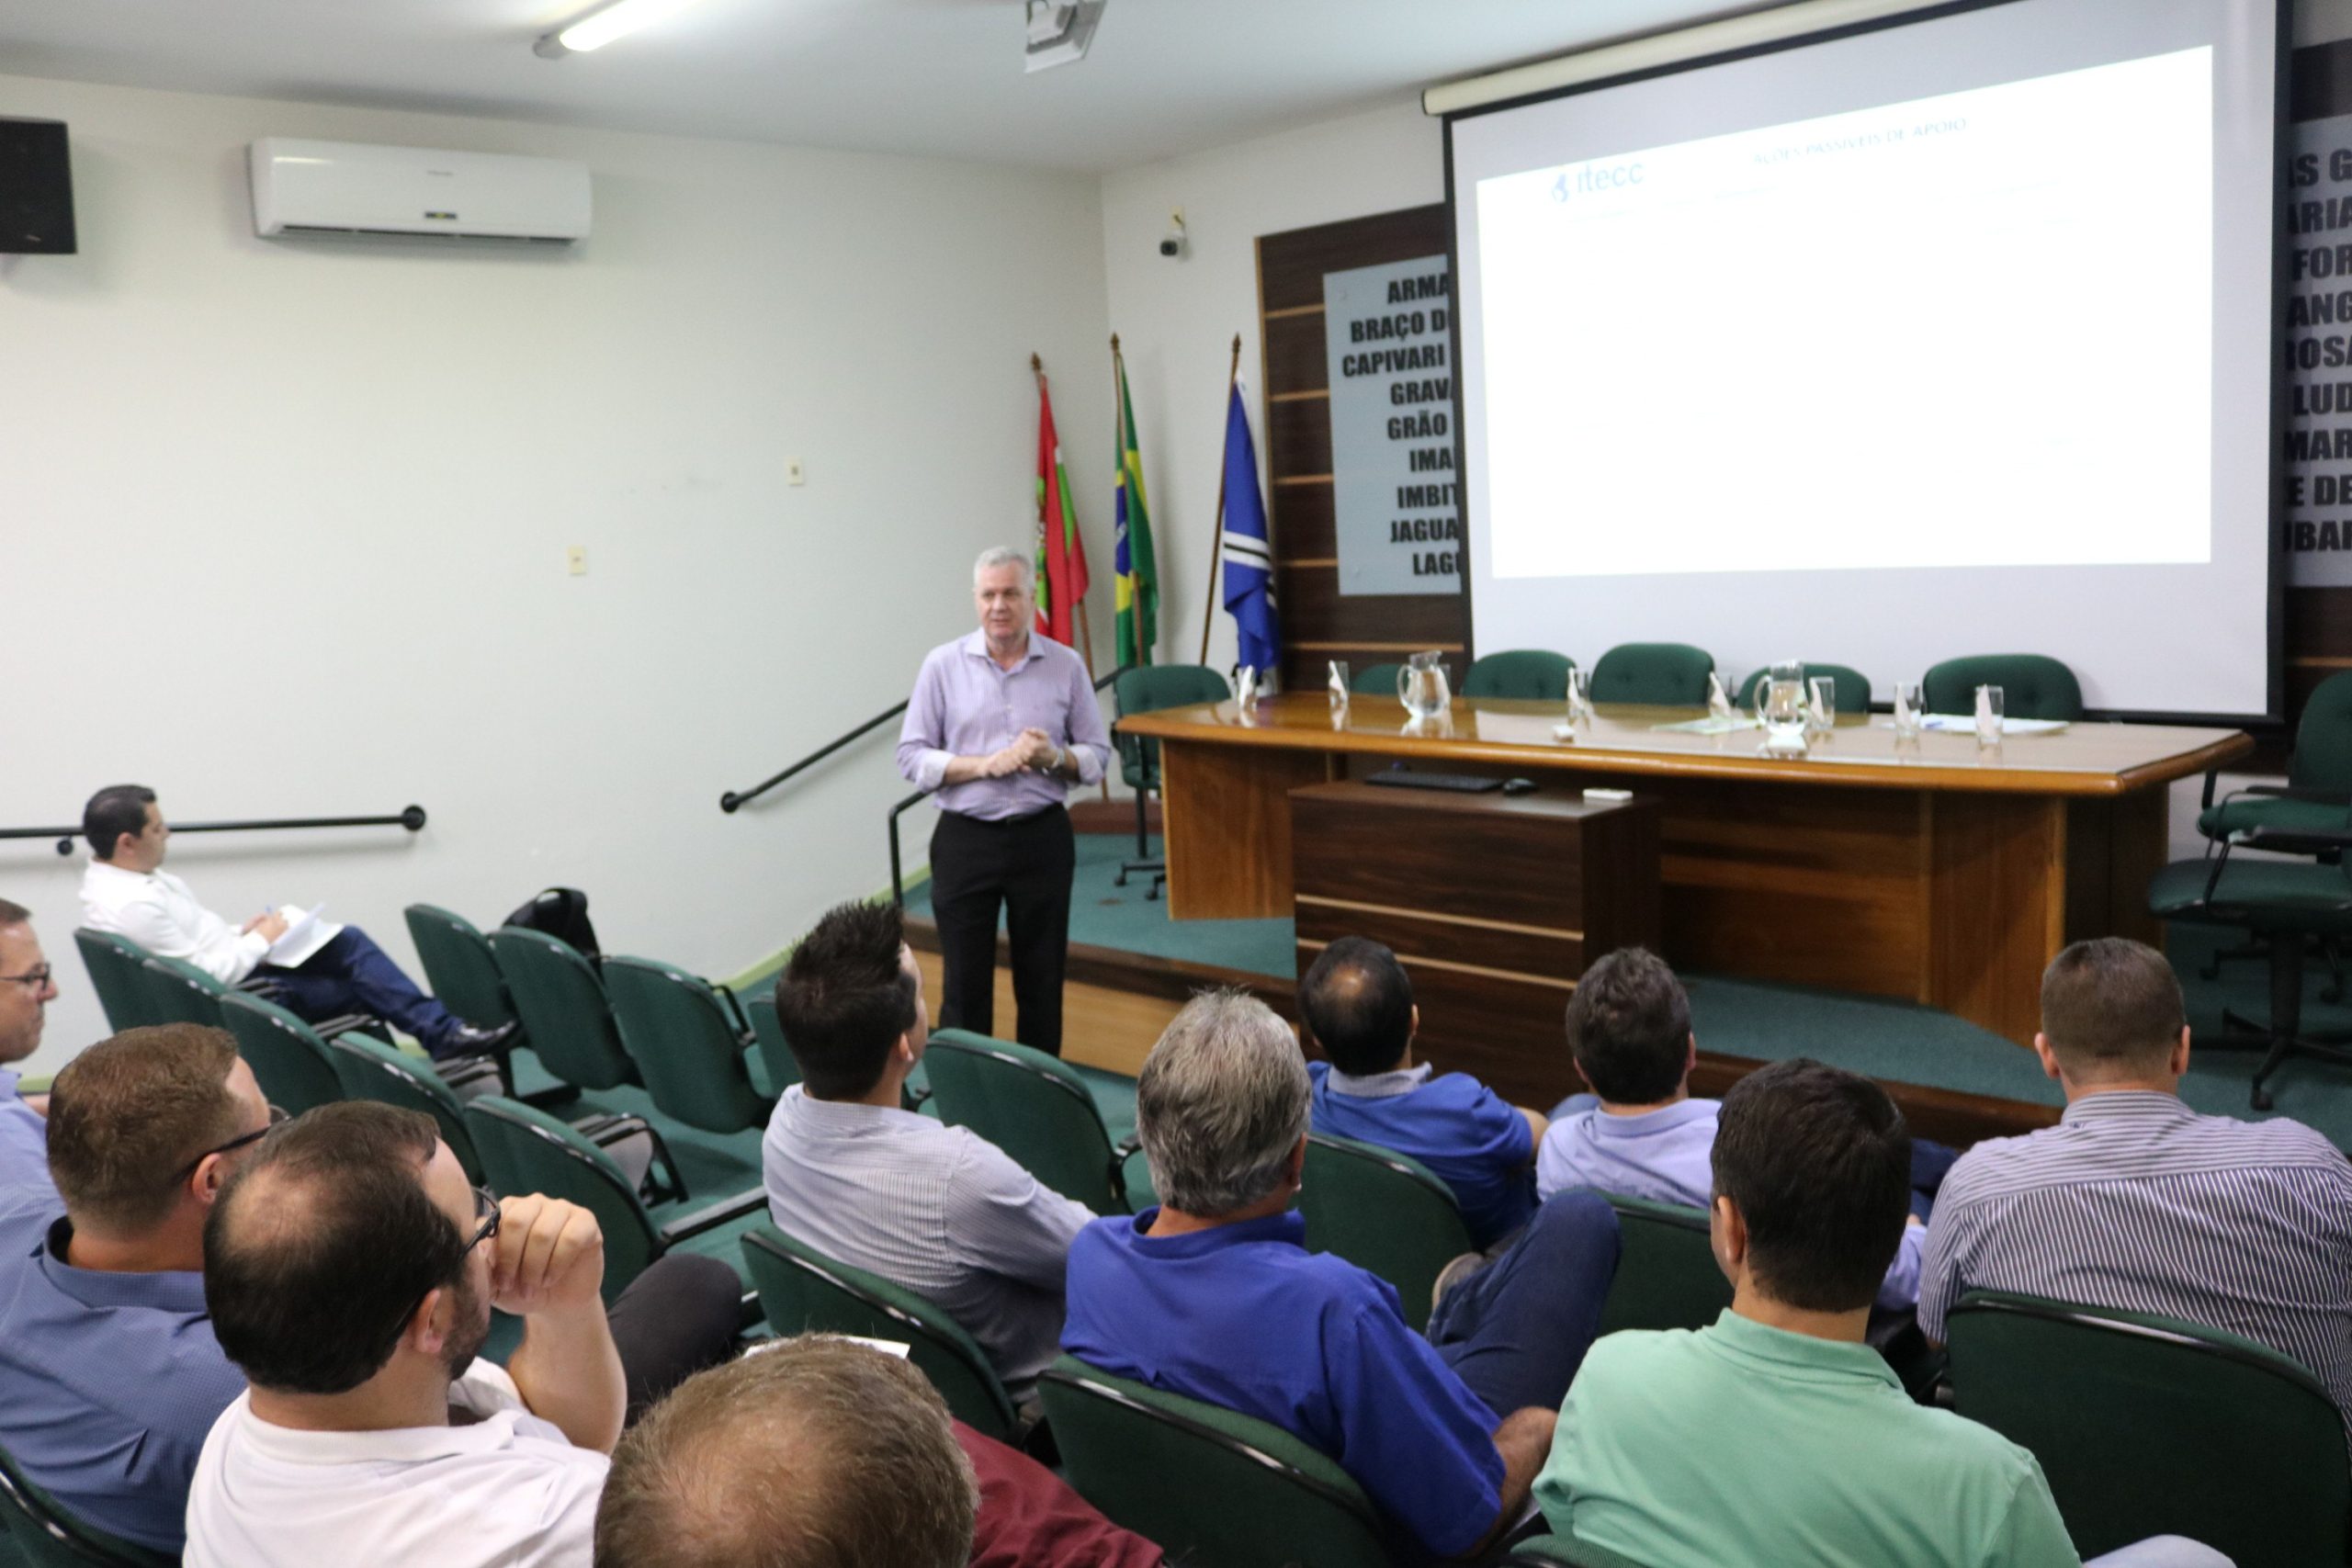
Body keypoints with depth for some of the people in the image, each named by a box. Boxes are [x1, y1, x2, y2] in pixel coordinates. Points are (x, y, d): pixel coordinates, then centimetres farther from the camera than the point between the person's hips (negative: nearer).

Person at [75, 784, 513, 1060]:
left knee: (348, 941, -1)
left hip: (231, 965, 10)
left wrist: (241, 933, 4)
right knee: (358, 986, -8)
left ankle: (441, 1028, -3)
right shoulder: (129, 906, -25)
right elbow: (204, 976, -26)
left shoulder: (125, 876, 7)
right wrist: (259, 941, -13)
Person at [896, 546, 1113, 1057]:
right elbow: (912, 757, -3)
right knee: (964, 983, 4)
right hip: (966, 840, -1)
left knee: (1042, 979, 10)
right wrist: (986, 765, -16)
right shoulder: (944, 665, -2)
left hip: (1042, 838, 1)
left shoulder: (1066, 666, 1)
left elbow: (1098, 754, 5)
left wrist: (1055, 757, -16)